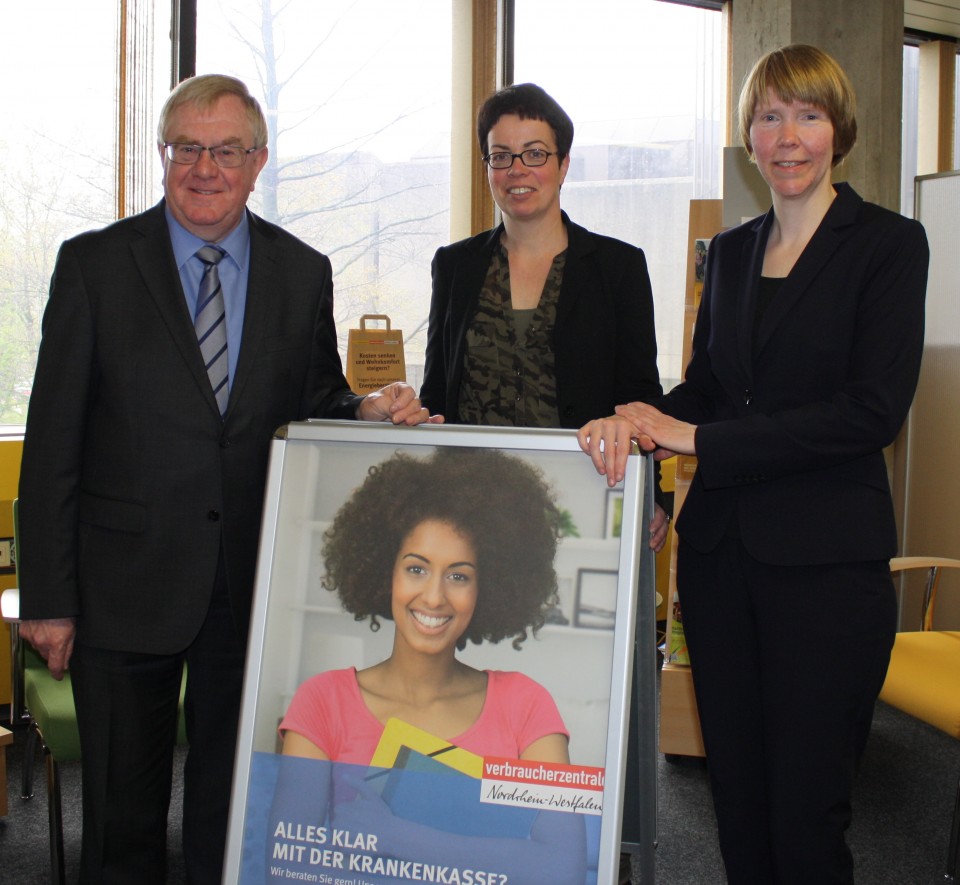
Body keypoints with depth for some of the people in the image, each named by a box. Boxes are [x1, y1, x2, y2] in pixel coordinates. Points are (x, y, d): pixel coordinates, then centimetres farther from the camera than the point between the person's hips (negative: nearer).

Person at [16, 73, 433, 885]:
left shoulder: (304, 272, 5)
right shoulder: (95, 263, -3)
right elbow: (54, 441, -5)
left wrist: (366, 413, -13)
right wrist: (48, 598, -8)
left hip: (256, 579, 2)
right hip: (126, 581, -2)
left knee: (236, 803, 16)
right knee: (123, 814, 12)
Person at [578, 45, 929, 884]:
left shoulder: (888, 243, -4)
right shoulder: (731, 251, 13)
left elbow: (873, 410, -14)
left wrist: (700, 438, -16)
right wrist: (639, 419, -8)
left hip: (825, 559, -5)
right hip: (722, 551, 5)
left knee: (806, 809, 2)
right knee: (736, 798, 12)